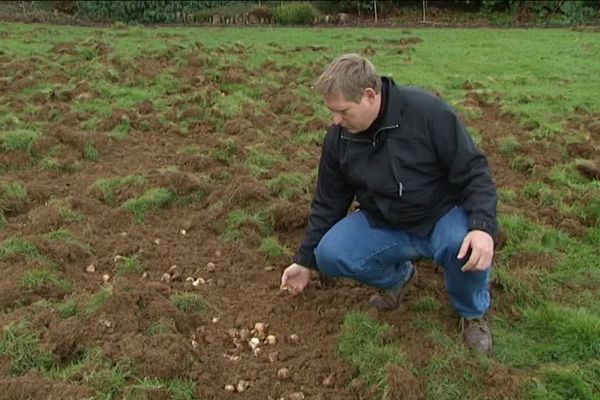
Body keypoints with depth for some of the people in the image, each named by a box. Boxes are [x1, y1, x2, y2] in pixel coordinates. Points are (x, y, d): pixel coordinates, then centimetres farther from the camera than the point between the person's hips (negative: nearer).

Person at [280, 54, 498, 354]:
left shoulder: (428, 112, -22)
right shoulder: (338, 138, -7)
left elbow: (474, 172, -19)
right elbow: (328, 204, 4)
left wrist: (483, 226, -35)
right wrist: (305, 261, 8)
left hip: (443, 216, -4)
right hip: (384, 224, 4)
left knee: (463, 245, -37)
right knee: (330, 255, -20)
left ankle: (472, 313, -2)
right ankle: (397, 277, 12)